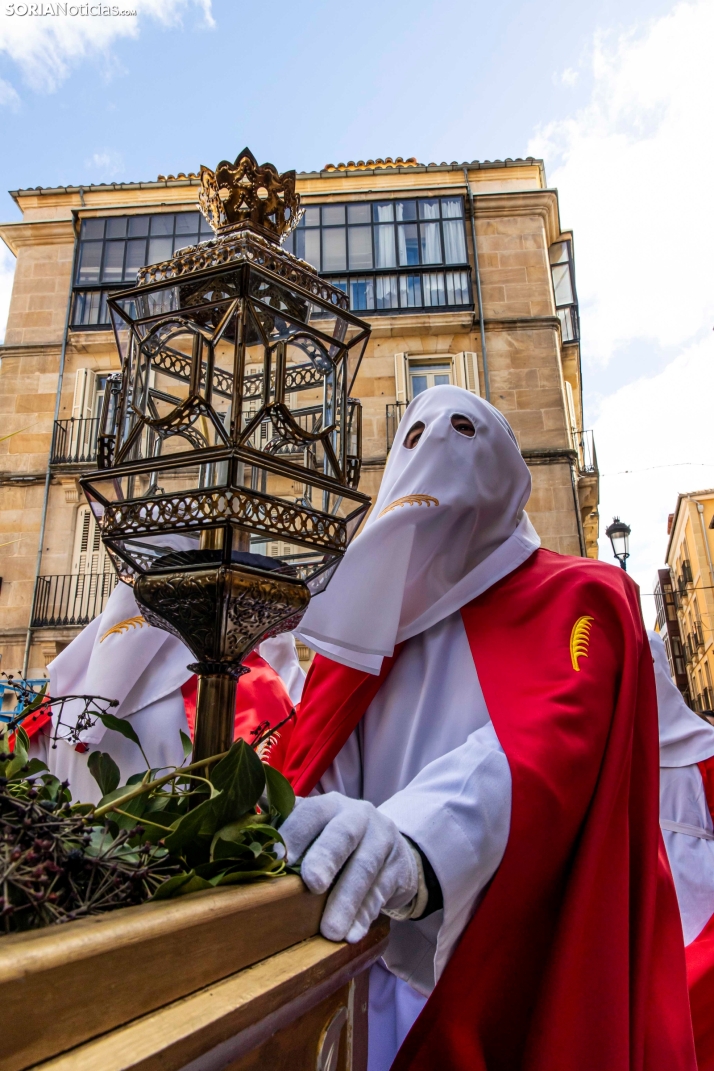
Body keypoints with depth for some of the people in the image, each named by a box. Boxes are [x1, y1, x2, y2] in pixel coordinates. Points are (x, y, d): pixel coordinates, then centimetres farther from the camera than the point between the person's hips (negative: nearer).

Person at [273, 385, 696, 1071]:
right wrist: (269, 823, -22)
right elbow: (316, 746, 0)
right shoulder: (372, 613, 10)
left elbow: (555, 739, -22)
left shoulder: (578, 598, -3)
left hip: (525, 971, -3)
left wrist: (416, 840, -40)